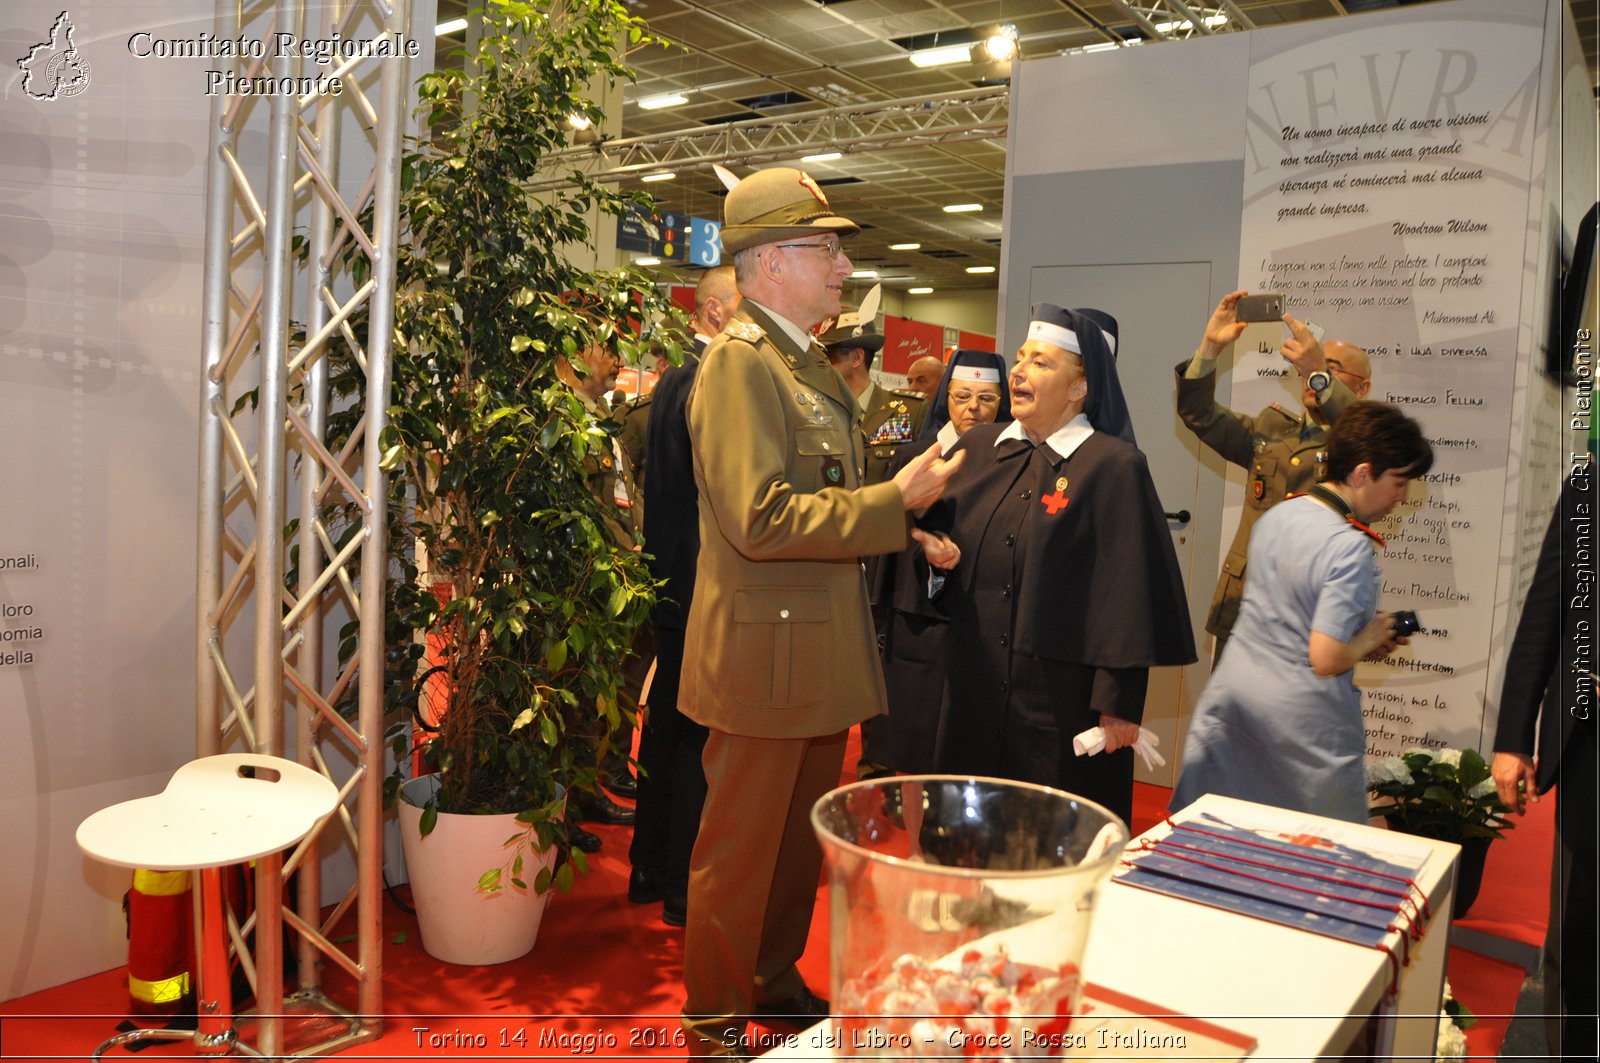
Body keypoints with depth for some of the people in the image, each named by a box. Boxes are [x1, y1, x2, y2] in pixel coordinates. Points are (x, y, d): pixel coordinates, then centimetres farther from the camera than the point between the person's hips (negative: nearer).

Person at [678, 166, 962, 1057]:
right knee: (740, 848, 6)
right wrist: (897, 500, -20)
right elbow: (762, 518, -25)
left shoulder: (814, 366, 15)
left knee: (803, 839, 21)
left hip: (824, 653, 9)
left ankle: (778, 982, 40)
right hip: (767, 656, -9)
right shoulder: (740, 361, -15)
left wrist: (905, 533, 9)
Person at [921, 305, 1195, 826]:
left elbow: (1130, 592, -12)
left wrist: (1120, 701, -14)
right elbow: (933, 525, 14)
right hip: (975, 687, 5)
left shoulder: (1116, 467, -9)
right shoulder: (977, 447, 8)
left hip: (1063, 699, -5)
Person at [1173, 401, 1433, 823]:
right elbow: (1326, 659, -22)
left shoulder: (1277, 516, 5)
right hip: (1303, 719, -7)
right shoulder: (1351, 548, -19)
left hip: (1231, 694, 7)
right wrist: (1370, 637, -3)